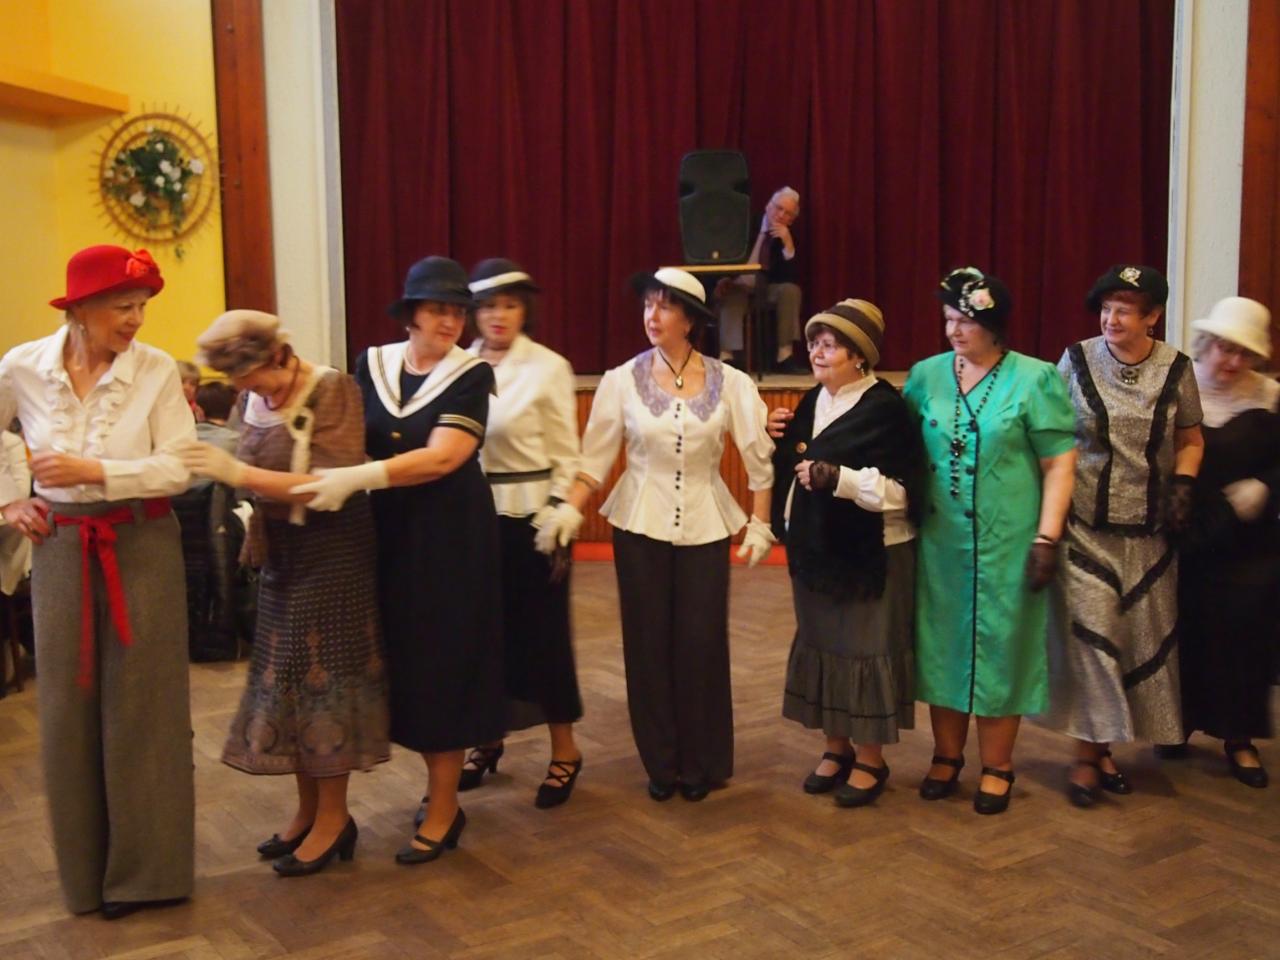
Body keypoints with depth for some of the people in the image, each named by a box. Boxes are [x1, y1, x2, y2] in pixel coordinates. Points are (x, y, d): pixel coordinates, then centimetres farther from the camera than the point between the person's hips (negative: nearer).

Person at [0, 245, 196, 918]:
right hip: (61, 548, 2)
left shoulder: (157, 370, -9)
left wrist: (95, 471, -21)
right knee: (70, 704, 8)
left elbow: (180, 466, -13)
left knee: (141, 704, 4)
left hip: (143, 545, -2)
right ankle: (89, 867, 25)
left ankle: (146, 868, 19)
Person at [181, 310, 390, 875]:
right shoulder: (258, 398, 4)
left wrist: (238, 473, -26)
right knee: (287, 678, 10)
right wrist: (219, 468, -2)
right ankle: (308, 810, 24)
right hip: (281, 554, 7)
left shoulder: (331, 391, -15)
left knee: (324, 677, -1)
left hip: (331, 554, -7)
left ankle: (334, 818, 12)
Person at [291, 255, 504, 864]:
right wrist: (319, 482, -14)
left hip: (451, 536, -4)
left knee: (442, 660, 0)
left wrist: (357, 478, -30)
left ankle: (443, 811, 11)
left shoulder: (471, 374, -9)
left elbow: (441, 457, -20)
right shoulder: (373, 364, 5)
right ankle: (441, 780, 29)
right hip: (389, 530, 5)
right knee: (404, 659, 10)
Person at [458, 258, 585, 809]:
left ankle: (564, 751, 17)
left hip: (529, 516, -3)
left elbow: (566, 455, -4)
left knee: (541, 632, 4)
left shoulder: (549, 367, -6)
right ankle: (486, 738, 29)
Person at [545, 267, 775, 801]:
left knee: (701, 644, 3)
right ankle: (660, 762, 21)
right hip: (640, 526, 0)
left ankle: (700, 763, 21)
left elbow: (758, 458, 1)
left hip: (704, 527, 0)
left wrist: (759, 524, -1)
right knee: (648, 643, 6)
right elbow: (595, 457, -4)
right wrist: (571, 509, -18)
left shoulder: (729, 383, -3)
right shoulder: (622, 380, -3)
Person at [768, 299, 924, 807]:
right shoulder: (812, 402, 8)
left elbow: (900, 491, -19)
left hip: (871, 554, -7)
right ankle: (836, 748, 27)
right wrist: (776, 440, -2)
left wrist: (838, 477, -30)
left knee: (866, 650, 3)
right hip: (814, 547, 7)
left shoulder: (885, 408, -15)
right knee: (821, 645, 13)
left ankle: (870, 759, 17)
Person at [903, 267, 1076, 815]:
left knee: (999, 646, 5)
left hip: (1007, 542, -3)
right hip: (940, 540, 3)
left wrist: (1047, 537, -11)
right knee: (942, 643, 11)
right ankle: (947, 755, 27)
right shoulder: (926, 375, 4)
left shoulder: (1034, 379, -6)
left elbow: (1059, 464, -6)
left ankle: (996, 768, 20)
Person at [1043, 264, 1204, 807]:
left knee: (1140, 638, 7)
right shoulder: (1076, 361, -3)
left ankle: (1104, 747, 23)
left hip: (1147, 532, 2)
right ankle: (1087, 756, 8)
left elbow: (1190, 440, 12)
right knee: (1089, 635, -5)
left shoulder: (1176, 369, 1)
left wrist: (1182, 484, -6)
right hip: (1085, 525, -2)